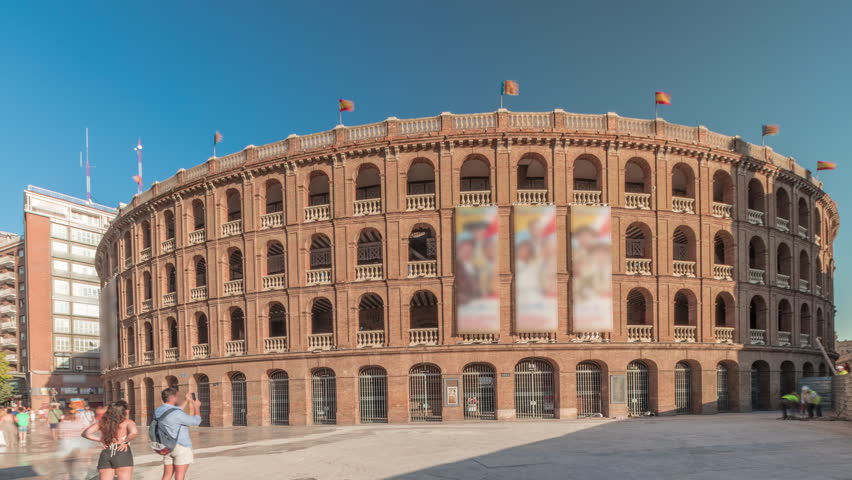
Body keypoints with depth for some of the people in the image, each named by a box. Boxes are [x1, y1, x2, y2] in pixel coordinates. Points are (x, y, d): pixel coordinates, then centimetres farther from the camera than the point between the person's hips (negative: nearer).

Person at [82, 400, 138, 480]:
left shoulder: (103, 422, 16)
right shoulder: (128, 422, 4)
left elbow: (86, 433, 8)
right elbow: (134, 432, -19)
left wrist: (100, 440, 10)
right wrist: (125, 442, -3)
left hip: (105, 455, 4)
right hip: (122, 454, -4)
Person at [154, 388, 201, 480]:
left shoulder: (158, 411, 2)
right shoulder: (177, 414, -22)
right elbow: (196, 421, -11)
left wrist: (186, 401, 28)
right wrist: (196, 407, 5)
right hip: (182, 447, -7)